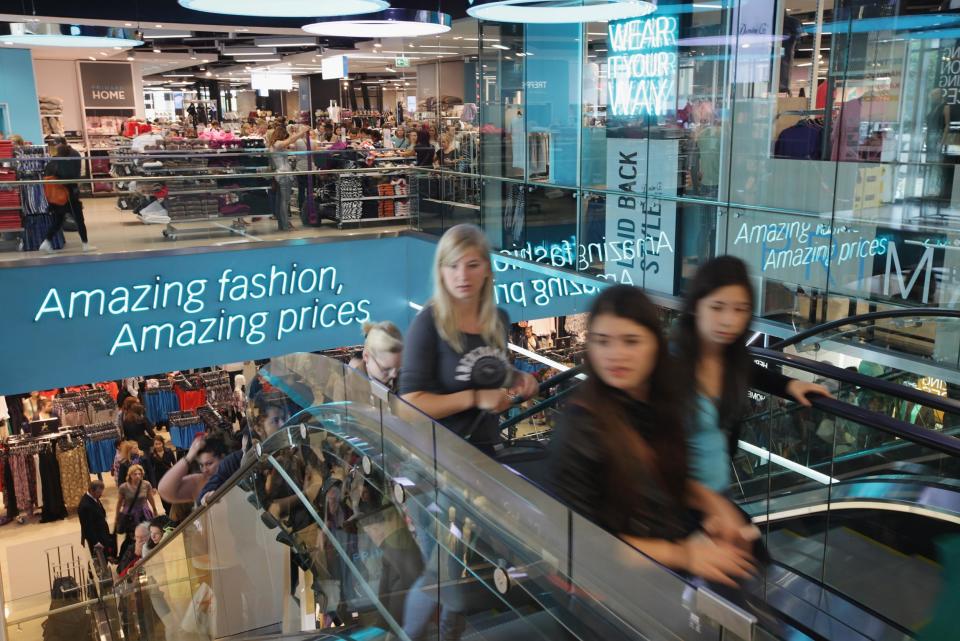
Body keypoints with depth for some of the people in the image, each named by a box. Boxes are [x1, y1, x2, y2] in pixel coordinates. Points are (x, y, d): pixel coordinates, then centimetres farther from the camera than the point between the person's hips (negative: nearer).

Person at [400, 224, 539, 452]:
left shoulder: (499, 319, 0)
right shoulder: (428, 324, -17)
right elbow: (411, 404, -20)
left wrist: (519, 378, -1)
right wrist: (475, 398, -24)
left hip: (486, 447, 6)